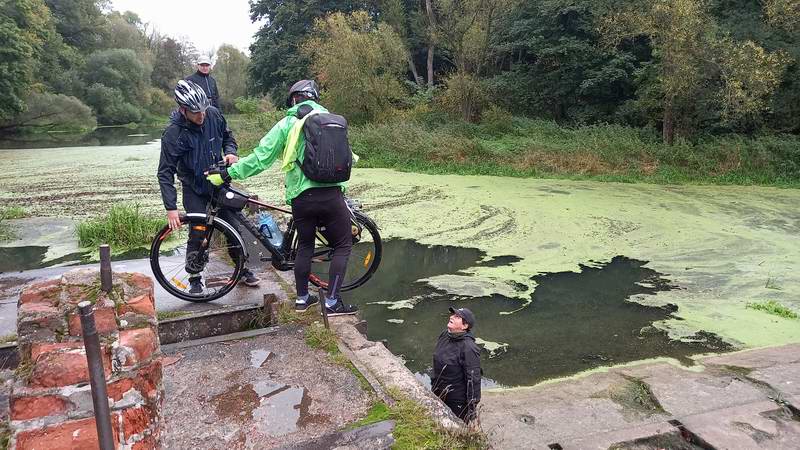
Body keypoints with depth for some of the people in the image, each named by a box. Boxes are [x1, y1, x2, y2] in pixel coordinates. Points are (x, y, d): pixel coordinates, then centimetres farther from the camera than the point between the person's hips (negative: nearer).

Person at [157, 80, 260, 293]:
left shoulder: (213, 114, -12)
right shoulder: (173, 133, -22)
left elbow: (227, 136, 9)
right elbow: (165, 173, -20)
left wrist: (230, 152, -13)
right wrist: (171, 208, -26)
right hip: (194, 190, -3)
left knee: (234, 227, 5)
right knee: (198, 234, -6)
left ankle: (242, 268, 24)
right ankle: (195, 278, 15)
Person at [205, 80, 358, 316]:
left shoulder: (287, 123, 5)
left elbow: (260, 157, 0)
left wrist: (227, 173, 8)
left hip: (301, 196, 1)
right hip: (332, 194, 0)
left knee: (305, 245, 19)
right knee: (343, 245, 10)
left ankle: (302, 298, 27)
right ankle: (332, 302, 5)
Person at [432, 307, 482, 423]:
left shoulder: (468, 348, -26)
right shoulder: (444, 335, -3)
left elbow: (473, 379, -22)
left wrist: (472, 406, -18)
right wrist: (433, 384, 20)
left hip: (458, 402, -7)